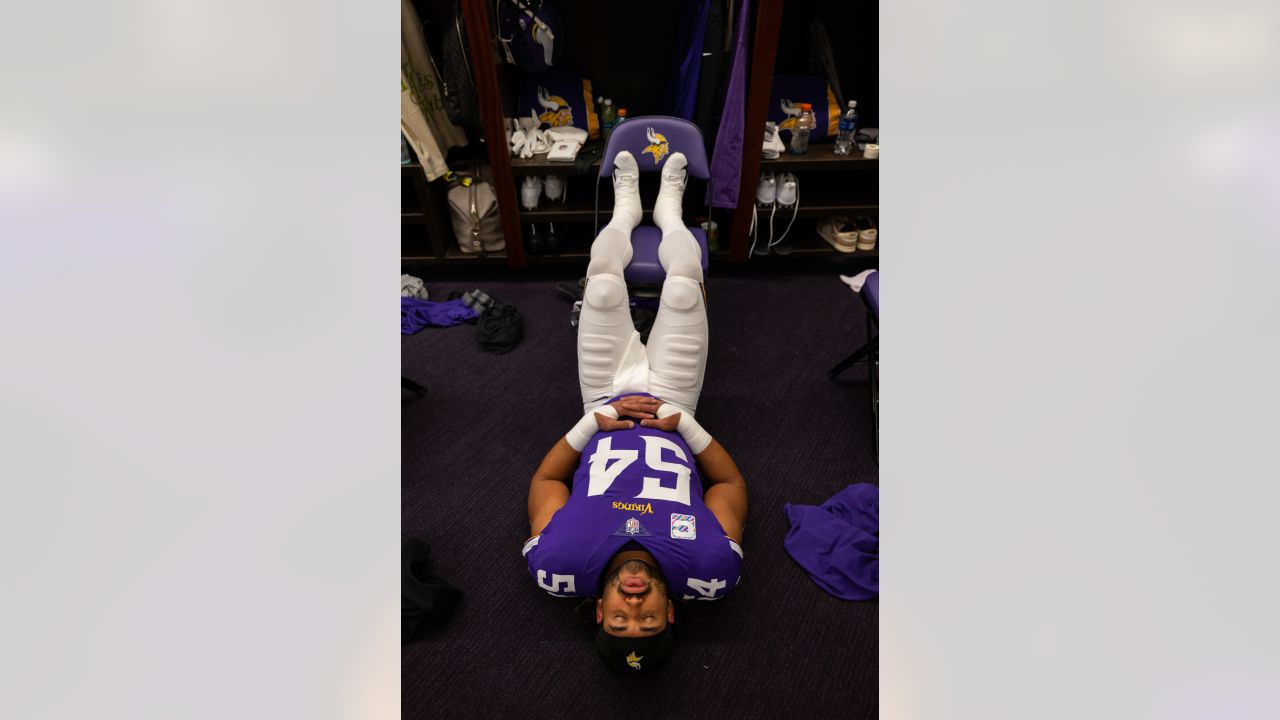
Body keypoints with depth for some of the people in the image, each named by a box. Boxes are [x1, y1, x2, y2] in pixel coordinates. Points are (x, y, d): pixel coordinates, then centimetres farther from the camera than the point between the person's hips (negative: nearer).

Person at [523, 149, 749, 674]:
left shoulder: (558, 567, -34)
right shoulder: (710, 570, -34)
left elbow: (544, 480, -14)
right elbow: (733, 483, -15)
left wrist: (593, 420, -22)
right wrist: (684, 421, -26)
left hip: (604, 400, 0)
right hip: (674, 400, 0)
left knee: (604, 279, -4)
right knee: (684, 282, -6)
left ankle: (627, 207, 38)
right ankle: (668, 208, 35)